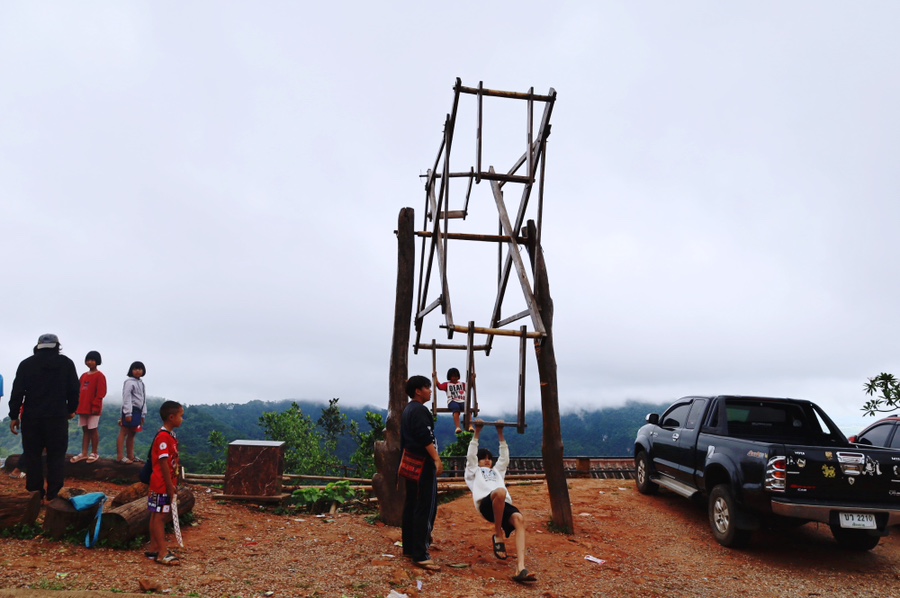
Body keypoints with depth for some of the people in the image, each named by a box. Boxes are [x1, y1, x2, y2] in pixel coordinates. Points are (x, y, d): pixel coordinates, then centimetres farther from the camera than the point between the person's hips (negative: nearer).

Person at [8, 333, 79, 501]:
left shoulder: (26, 364, 3)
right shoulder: (66, 363, 3)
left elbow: (17, 392, 0)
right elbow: (74, 389, 2)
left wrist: (14, 416, 6)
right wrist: (71, 410, 16)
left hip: (31, 417, 1)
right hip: (58, 417, -1)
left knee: (32, 455, 10)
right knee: (56, 456, 4)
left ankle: (35, 494, 12)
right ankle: (53, 495, 4)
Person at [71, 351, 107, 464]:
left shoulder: (99, 376, -8)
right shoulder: (84, 376, 14)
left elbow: (100, 393, -13)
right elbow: (79, 392, 16)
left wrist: (95, 407, -18)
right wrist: (78, 406, 9)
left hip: (93, 408, -7)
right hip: (83, 408, 7)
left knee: (93, 430, 0)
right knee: (85, 430, 11)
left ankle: (95, 453, 9)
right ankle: (84, 453, 16)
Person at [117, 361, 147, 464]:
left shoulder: (141, 383, 20)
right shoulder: (129, 382, -8)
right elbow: (126, 398, -15)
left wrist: (143, 414, 18)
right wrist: (128, 413, -21)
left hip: (138, 411, 9)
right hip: (130, 410, -9)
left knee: (132, 434, 13)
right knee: (123, 433, -6)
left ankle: (130, 455, 18)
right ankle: (120, 456, -6)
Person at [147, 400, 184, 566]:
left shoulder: (171, 436, 9)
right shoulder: (163, 437, -20)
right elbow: (163, 464, -20)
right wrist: (170, 487, -18)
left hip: (168, 484, 9)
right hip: (162, 485, -9)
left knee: (157, 516, 15)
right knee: (159, 516, -2)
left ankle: (154, 549, 23)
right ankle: (163, 553, 3)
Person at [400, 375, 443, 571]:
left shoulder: (407, 411, 17)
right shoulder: (420, 410, -14)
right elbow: (426, 438, -24)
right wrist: (437, 459, -26)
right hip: (423, 464, -10)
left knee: (411, 506, 13)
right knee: (426, 509, -9)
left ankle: (409, 548, 21)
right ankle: (420, 555, -10)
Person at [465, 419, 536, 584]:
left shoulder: (497, 471, 43)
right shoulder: (474, 472, 32)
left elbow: (505, 456, 39)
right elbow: (471, 454, 21)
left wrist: (500, 433, 35)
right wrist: (477, 432, 19)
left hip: (505, 505, 4)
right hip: (486, 503, -4)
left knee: (519, 519, -32)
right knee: (500, 492, -41)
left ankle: (520, 569, -45)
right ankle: (498, 535, -16)